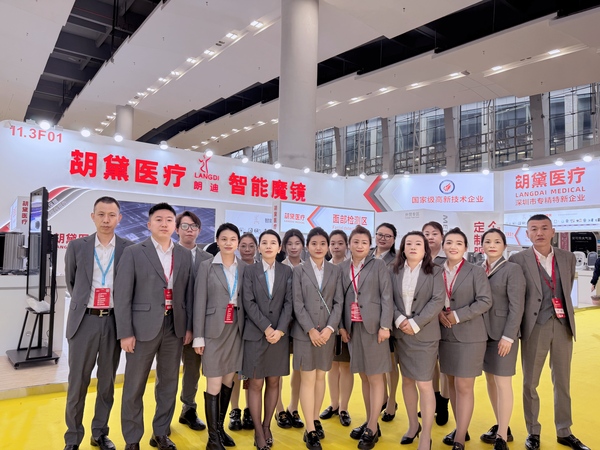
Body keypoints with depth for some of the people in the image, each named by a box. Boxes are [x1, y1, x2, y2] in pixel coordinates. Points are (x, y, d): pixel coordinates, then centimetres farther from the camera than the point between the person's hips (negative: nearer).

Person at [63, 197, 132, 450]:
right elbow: (70, 282, 13)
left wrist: (120, 310, 8)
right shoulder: (77, 247, 0)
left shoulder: (129, 249, -3)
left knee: (107, 382, 13)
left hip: (114, 321, 0)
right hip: (84, 321, 0)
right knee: (77, 383, 8)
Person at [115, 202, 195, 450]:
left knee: (168, 382, 15)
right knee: (134, 386, 8)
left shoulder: (185, 255, 7)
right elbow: (122, 295, -6)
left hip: (175, 326, 4)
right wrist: (125, 332, -10)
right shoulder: (133, 252, -4)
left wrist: (189, 326, 5)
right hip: (144, 326, -3)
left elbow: (188, 293, 9)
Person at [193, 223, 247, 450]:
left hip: (236, 329, 4)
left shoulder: (244, 267, 4)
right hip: (214, 329, -4)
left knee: (228, 381, 14)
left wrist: (246, 329, 3)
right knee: (214, 385, 1)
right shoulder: (206, 266, -4)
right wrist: (198, 336, -9)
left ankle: (220, 428, 30)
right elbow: (200, 301, -6)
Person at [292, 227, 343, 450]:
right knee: (308, 379, 0)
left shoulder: (335, 270, 6)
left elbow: (338, 302, 2)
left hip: (327, 332, 3)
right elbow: (297, 304, -6)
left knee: (321, 377, 11)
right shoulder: (299, 270, 0)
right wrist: (311, 330, -13)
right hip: (305, 332, -2)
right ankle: (310, 431, 7)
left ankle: (316, 420, 27)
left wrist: (329, 328, -10)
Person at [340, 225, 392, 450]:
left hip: (373, 325, -4)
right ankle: (369, 422, 27)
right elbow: (341, 298, 7)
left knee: (375, 377, 4)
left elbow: (387, 297, -7)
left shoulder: (378, 265, -2)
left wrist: (385, 326, -13)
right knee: (364, 377, 14)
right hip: (353, 327, 4)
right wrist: (341, 325, 1)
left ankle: (373, 428, 13)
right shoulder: (343, 267, 7)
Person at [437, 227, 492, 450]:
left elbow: (485, 301, -11)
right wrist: (438, 313, -10)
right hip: (445, 335, 4)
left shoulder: (476, 272, -5)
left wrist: (457, 315, -16)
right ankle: (460, 428, 29)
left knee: (464, 387, -1)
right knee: (452, 384, 12)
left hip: (469, 336, -4)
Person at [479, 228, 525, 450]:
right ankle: (501, 426, 29)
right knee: (490, 380, 14)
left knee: (502, 382, 0)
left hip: (502, 334, -6)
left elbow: (517, 306, -12)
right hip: (482, 333, 6)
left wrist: (508, 336, -16)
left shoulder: (512, 269, -9)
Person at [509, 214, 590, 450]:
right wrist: (517, 327, -3)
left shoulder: (568, 257, 4)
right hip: (535, 327, -3)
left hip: (563, 326, 4)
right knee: (530, 383, 8)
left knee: (562, 382, 15)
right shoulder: (518, 260, -9)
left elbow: (568, 288, 17)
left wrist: (562, 307, 13)